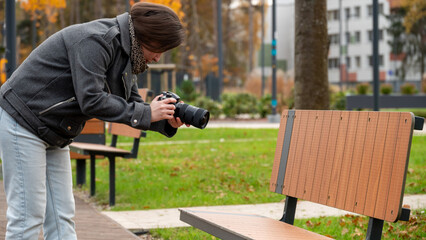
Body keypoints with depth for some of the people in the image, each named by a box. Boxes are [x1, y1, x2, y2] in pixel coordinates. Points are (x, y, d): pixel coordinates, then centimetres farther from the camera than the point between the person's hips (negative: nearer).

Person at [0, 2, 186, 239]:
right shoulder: (95, 41, -23)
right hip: (22, 121, -10)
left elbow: (131, 105, 9)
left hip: (53, 135, 10)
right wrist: (146, 113, -23)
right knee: (28, 215, -9)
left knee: (61, 217, 7)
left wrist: (166, 123, -9)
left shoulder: (125, 52, 7)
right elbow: (91, 101, -29)